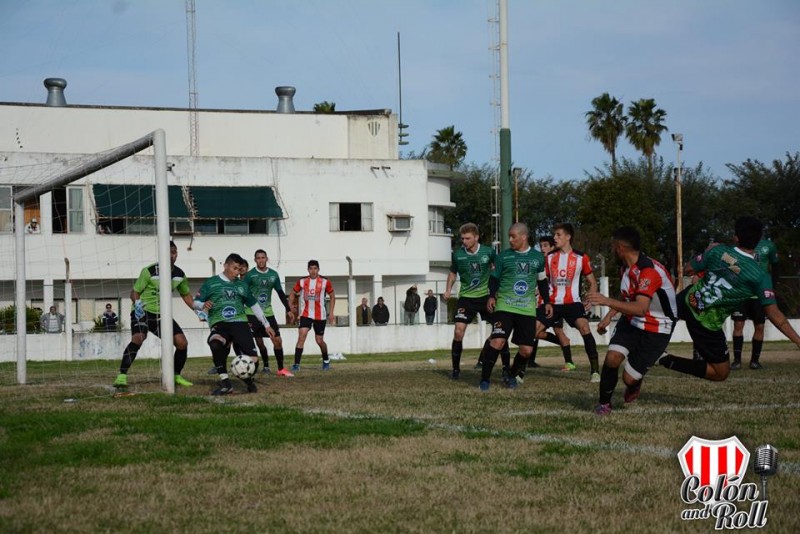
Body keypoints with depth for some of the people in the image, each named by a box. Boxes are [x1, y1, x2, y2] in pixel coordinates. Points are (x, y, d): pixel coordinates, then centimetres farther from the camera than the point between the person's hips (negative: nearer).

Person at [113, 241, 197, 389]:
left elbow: (186, 295, 18)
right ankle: (122, 376, -32)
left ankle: (176, 376, 16)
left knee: (182, 343, -6)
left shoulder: (180, 275, 1)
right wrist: (137, 303, -30)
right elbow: (134, 292, -9)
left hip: (162, 314, 5)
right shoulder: (149, 271, -16)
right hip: (143, 312, -5)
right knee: (138, 338, -32)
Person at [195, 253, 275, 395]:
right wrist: (203, 305, -19)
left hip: (240, 323, 3)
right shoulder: (211, 283, 7)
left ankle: (248, 379, 24)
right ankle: (225, 383, -23)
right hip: (220, 324, -3)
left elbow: (254, 305, 26)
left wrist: (266, 325, 24)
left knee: (253, 361, -15)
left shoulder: (242, 285, 18)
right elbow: (196, 303, 4)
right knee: (215, 344, -40)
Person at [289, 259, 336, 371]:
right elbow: (293, 293, 13)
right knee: (301, 336, -17)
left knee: (319, 341, 8)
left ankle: (326, 360, 36)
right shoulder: (301, 282, 0)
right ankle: (296, 364, -18)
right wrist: (291, 305, -5)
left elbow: (332, 296, 7)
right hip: (306, 314, 0)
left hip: (320, 315, 0)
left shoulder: (325, 282, -3)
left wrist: (331, 313, 1)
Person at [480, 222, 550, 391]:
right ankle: (484, 379, -9)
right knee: (497, 341, -20)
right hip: (504, 306, -2)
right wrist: (491, 296, -8)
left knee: (526, 350, -1)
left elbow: (542, 281, 19)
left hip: (527, 309, 2)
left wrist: (547, 301, 14)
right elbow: (494, 278, 7)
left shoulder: (538, 257, 8)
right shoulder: (504, 256, 2)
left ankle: (511, 376, 26)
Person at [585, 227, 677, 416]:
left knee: (629, 378, -8)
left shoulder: (649, 271, -28)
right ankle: (604, 403, 2)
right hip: (631, 322, 7)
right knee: (612, 358, -18)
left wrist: (607, 301, -43)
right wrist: (608, 317, 13)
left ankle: (635, 384, 31)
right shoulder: (627, 267, 2)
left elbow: (640, 309, -39)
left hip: (656, 330, -7)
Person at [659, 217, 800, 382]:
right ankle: (668, 361, -2)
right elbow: (773, 313, -21)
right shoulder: (760, 277, -22)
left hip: (690, 300, 4)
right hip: (707, 323, -4)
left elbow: (688, 270, 2)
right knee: (720, 373, 11)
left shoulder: (718, 250, -13)